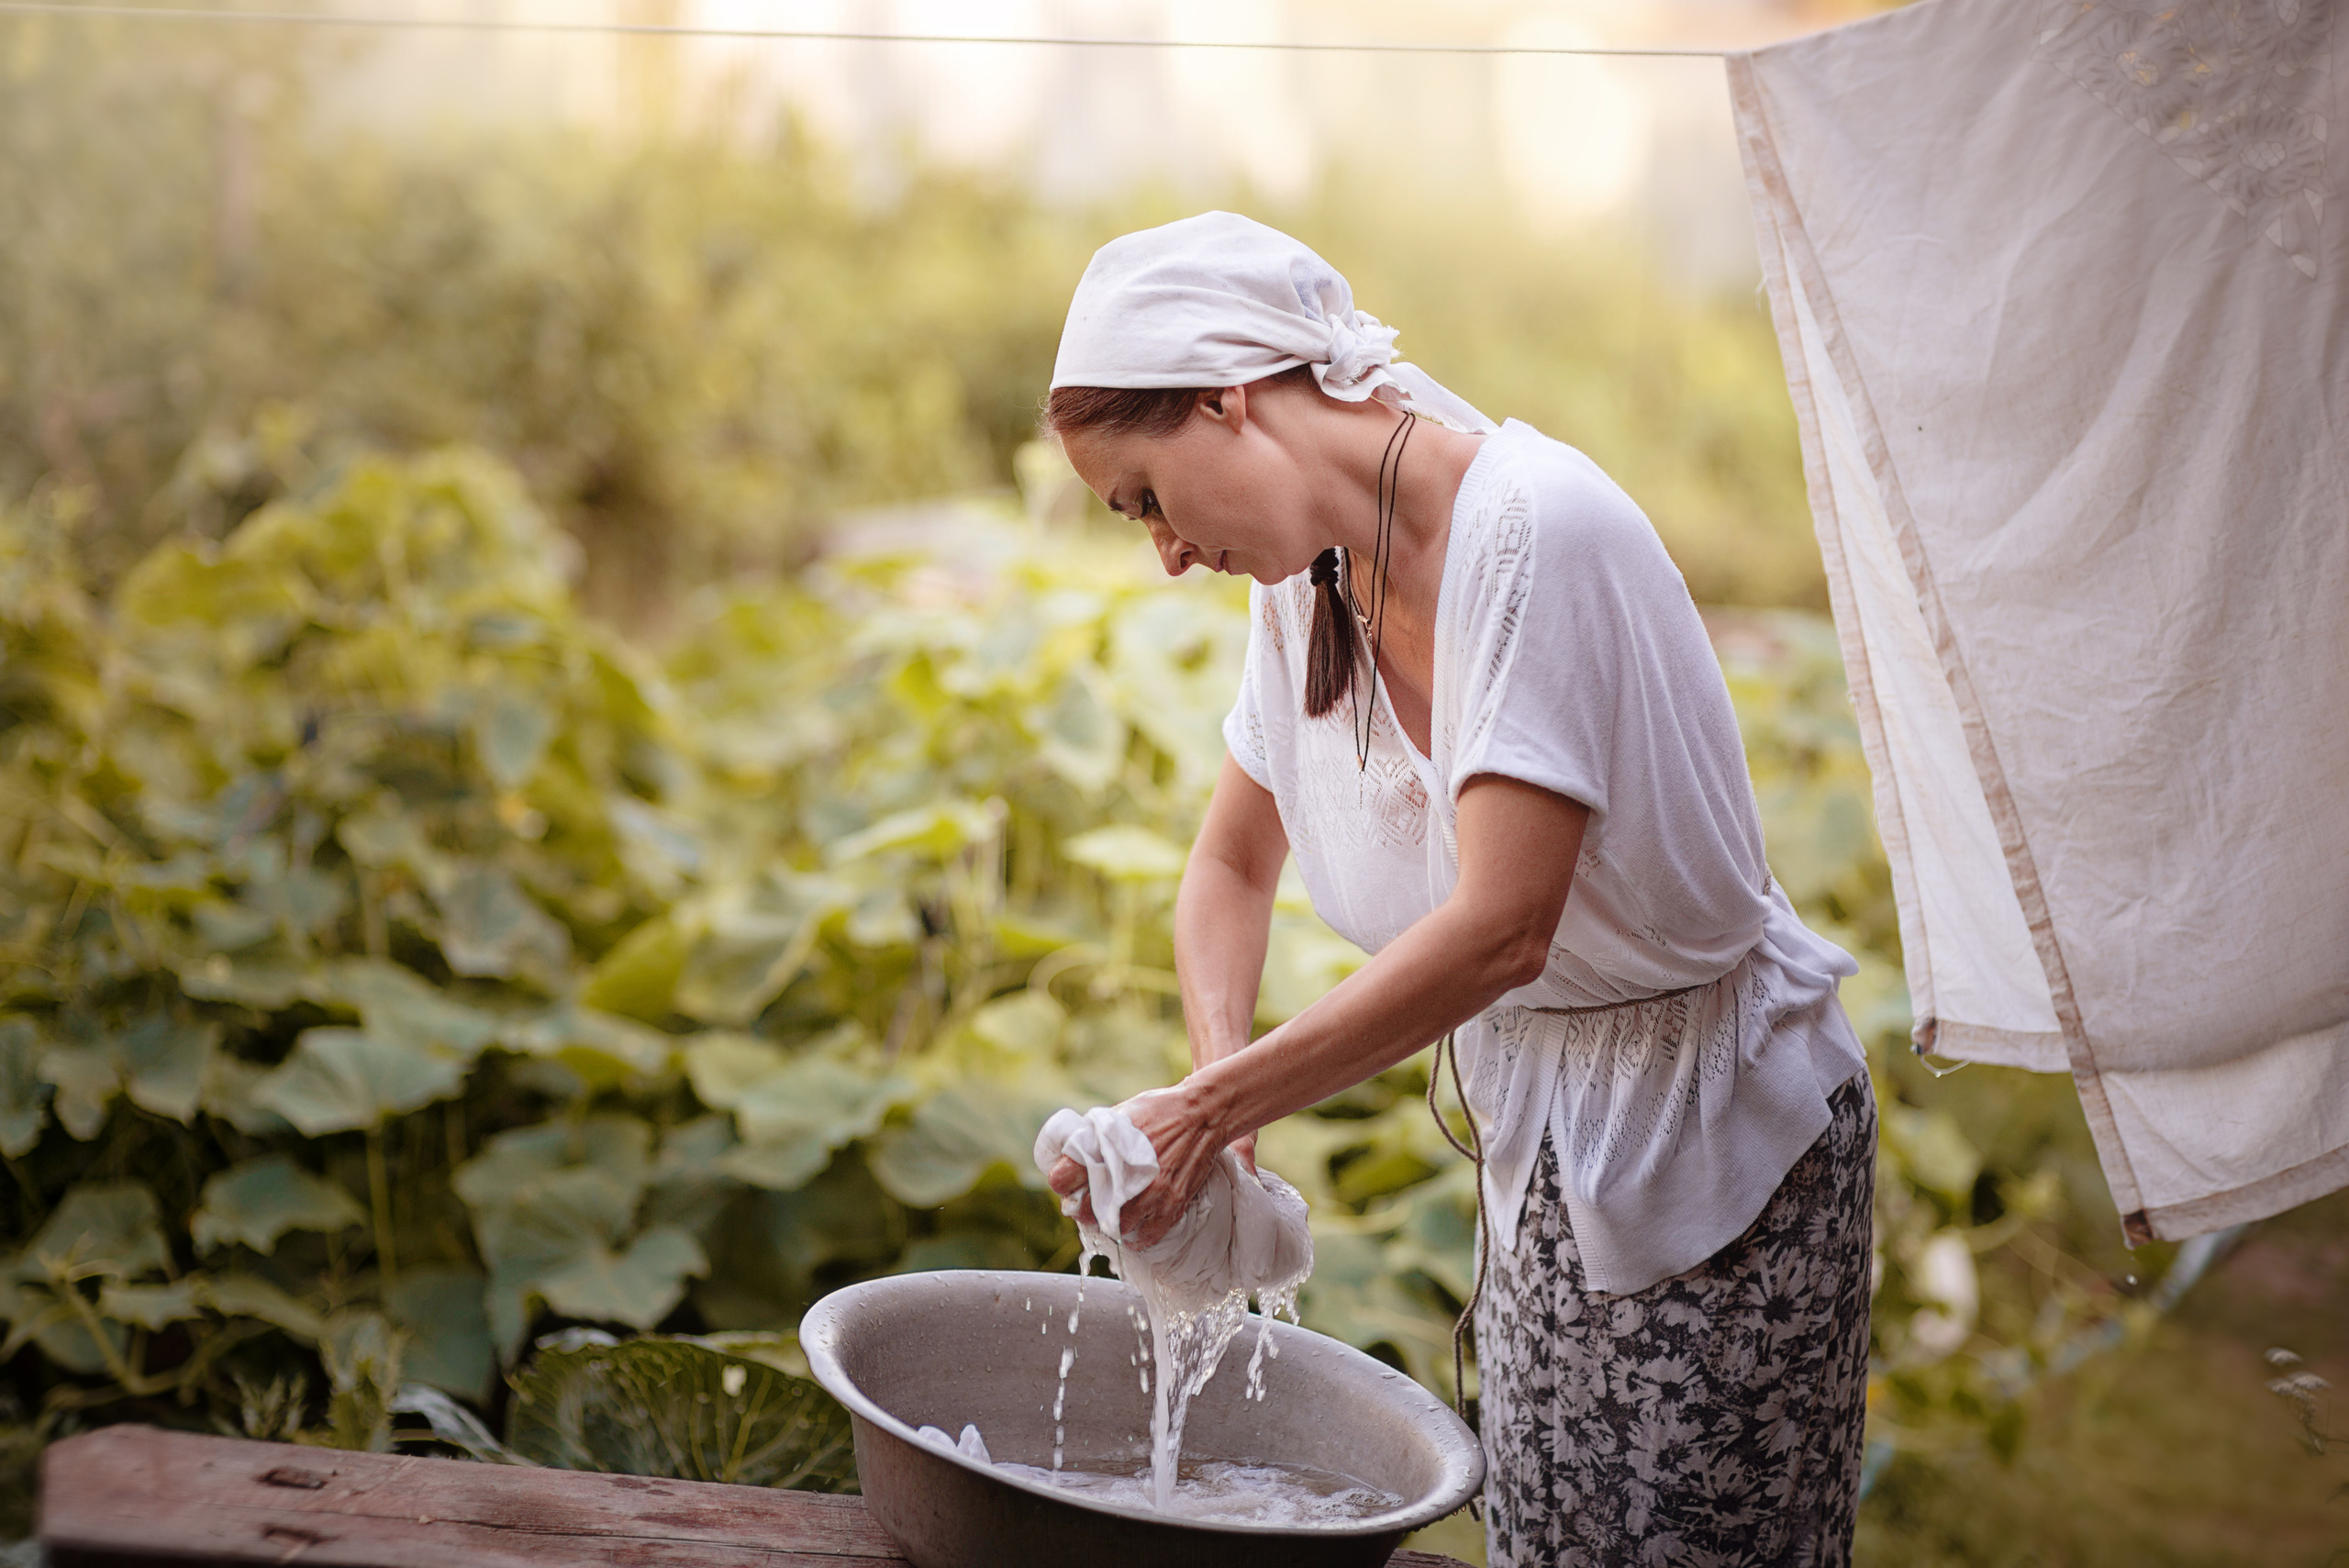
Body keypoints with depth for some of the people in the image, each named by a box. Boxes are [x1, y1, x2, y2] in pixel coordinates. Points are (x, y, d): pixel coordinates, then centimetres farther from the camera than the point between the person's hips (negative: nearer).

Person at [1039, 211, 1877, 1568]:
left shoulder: (1536, 528, -24)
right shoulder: (1309, 579, 1)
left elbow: (1501, 929, -30)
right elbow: (1234, 864, 12)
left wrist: (1216, 1104, -26)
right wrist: (1220, 1076, -7)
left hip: (1720, 1136, -7)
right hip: (1541, 1143, 7)